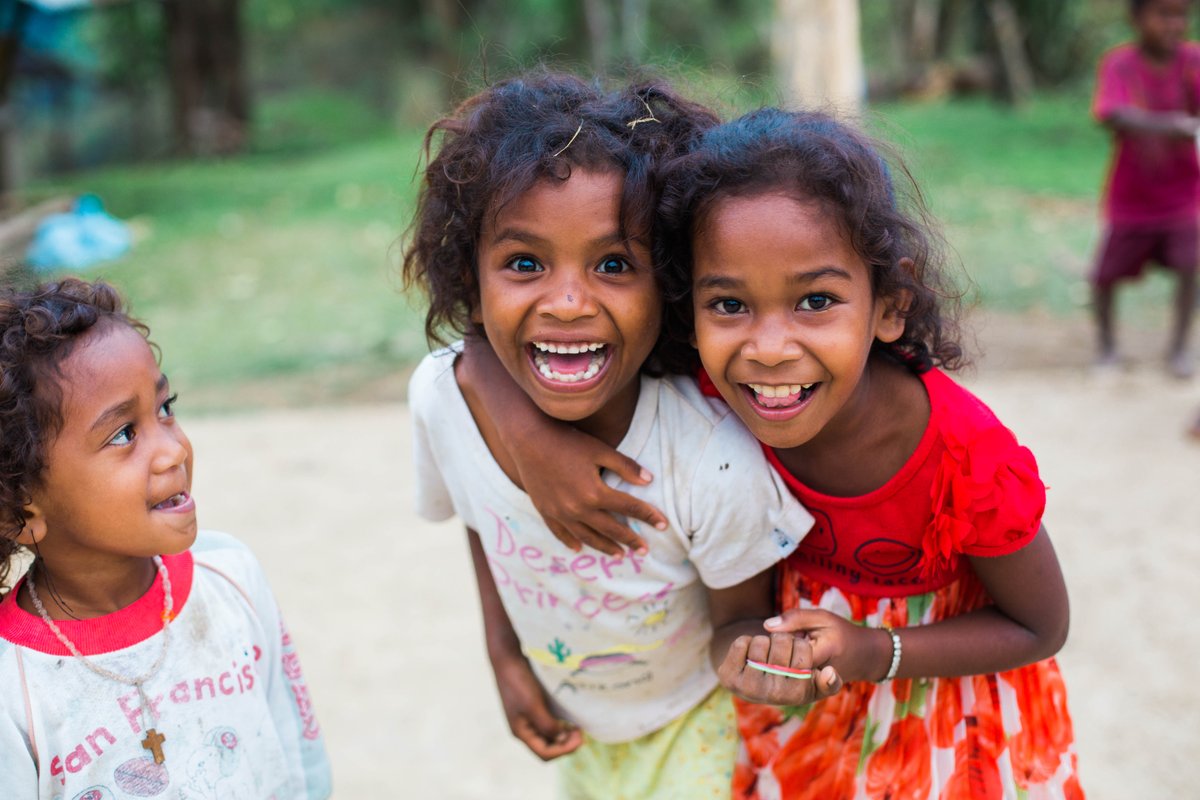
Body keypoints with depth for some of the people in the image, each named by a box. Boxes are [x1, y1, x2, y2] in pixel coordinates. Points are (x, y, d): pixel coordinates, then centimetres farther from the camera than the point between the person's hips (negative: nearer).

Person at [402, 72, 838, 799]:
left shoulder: (714, 463, -36)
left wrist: (748, 654, -40)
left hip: (699, 723, -3)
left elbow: (739, 619, -18)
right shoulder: (440, 397, -24)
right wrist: (505, 656, 0)